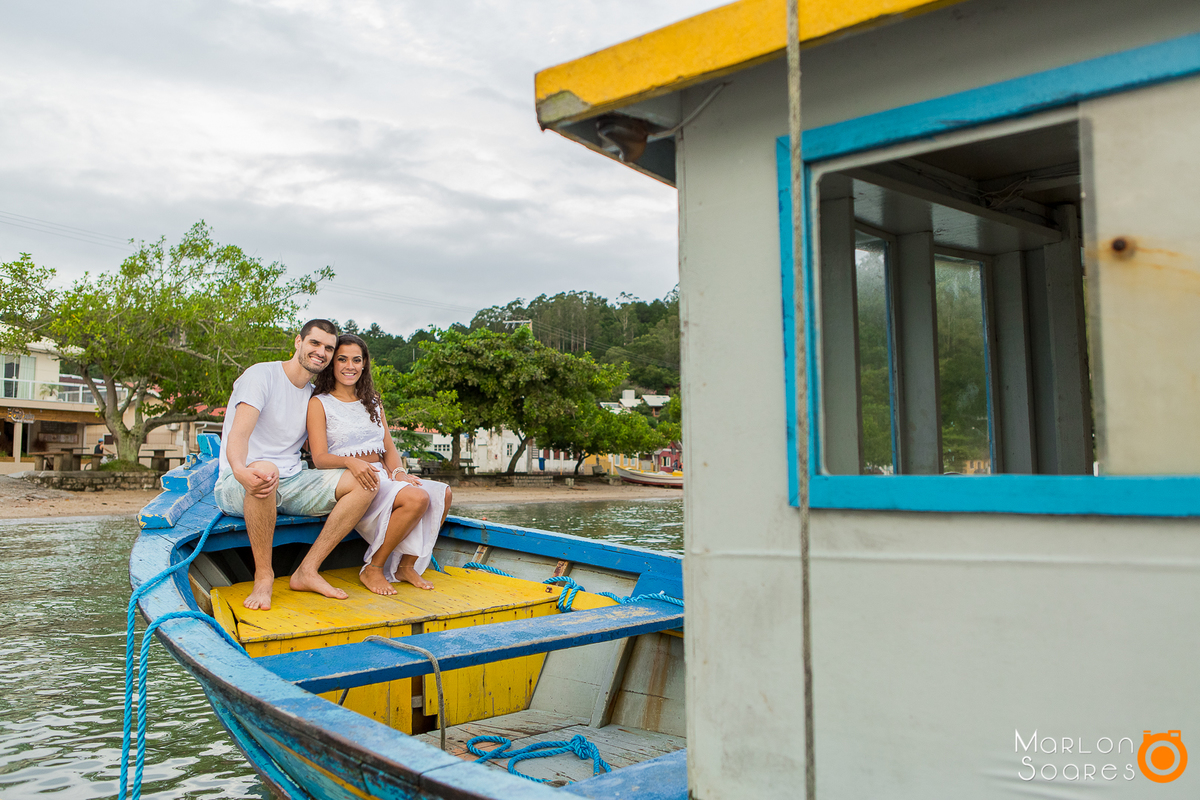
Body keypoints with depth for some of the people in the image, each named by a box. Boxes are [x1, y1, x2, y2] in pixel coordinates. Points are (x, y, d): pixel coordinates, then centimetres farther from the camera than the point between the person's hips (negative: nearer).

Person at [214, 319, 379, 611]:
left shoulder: (315, 395, 15)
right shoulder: (262, 375, -8)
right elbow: (238, 435, -22)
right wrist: (240, 470, -45)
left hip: (290, 484, 7)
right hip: (238, 486, -7)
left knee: (365, 482, -13)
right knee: (265, 469, -43)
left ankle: (307, 571, -16)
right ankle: (263, 575, -25)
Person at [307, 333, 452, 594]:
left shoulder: (372, 402, 23)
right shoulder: (319, 403, 3)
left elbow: (389, 447, 16)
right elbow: (320, 458, -9)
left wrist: (399, 472, -7)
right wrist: (349, 462, -30)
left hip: (381, 477, 6)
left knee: (443, 493, -19)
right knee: (417, 498, -31)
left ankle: (407, 566, -6)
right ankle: (373, 569, -16)